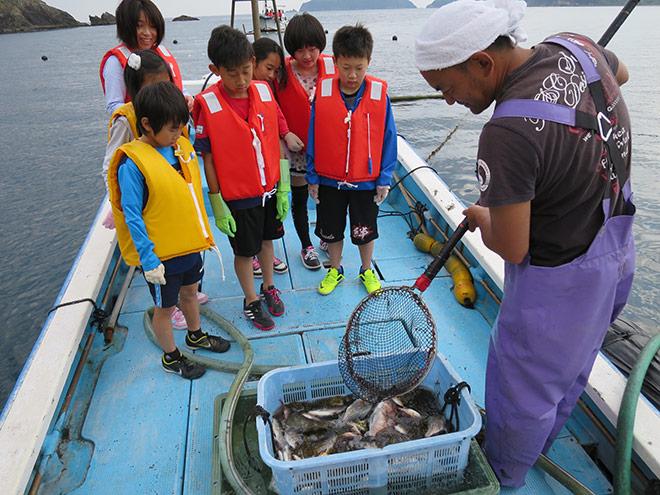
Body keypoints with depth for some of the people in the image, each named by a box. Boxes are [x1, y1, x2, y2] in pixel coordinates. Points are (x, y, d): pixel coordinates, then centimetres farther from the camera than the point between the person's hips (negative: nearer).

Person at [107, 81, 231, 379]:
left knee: (190, 292, 27)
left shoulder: (181, 146, -1)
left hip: (190, 244, 7)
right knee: (165, 307, 14)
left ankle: (196, 336, 51)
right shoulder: (132, 163, -22)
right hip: (161, 254, -6)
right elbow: (132, 217, -20)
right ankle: (170, 357, 36)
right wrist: (148, 260, -19)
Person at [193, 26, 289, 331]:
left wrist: (283, 189, 1)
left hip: (270, 189, 4)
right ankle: (251, 300, 36)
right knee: (244, 250, 13)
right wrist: (218, 206, -10)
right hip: (237, 195, -4)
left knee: (266, 239, 22)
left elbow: (276, 143, 1)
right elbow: (208, 159, -11)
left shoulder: (264, 92, -5)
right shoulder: (208, 104, -16)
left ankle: (268, 287, 46)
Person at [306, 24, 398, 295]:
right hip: (329, 179, 1)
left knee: (365, 231, 15)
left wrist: (384, 179, -6)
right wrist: (313, 177, -1)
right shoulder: (323, 92, -9)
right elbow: (313, 138, -2)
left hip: (366, 180, -1)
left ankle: (366, 270, 39)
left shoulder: (379, 94, -11)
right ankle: (335, 270, 40)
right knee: (331, 230, 16)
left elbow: (388, 139, -5)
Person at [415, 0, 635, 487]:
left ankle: (503, 477, 42)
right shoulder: (575, 45, -7)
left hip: (559, 281, -9)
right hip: (616, 253, 9)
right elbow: (620, 73, 18)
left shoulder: (507, 133, -34)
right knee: (566, 375, 28)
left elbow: (511, 249, -26)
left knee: (521, 387, 15)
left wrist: (482, 217, -5)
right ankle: (537, 448, 55)